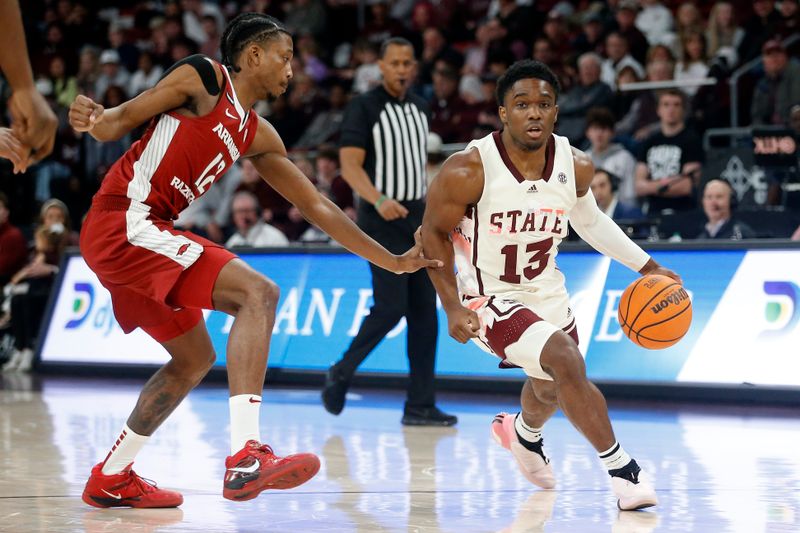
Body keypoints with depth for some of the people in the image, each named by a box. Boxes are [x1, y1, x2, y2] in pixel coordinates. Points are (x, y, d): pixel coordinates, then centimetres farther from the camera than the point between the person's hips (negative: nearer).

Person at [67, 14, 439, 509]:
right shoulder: (203, 78, -2)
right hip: (123, 221, -10)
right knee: (257, 293, -20)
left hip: (141, 237, 10)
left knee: (195, 358, 20)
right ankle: (245, 456, -34)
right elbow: (121, 120, -7)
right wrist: (94, 118, -32)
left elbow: (318, 207, 22)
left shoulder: (258, 136, 20)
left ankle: (111, 478, 29)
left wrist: (393, 262, 21)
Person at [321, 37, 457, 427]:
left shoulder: (420, 108, 13)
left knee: (424, 311, 1)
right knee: (390, 307, -13)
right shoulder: (364, 108, -8)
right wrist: (379, 200, -31)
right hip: (381, 219, -7)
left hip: (417, 218, 7)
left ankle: (420, 405, 3)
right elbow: (350, 164, -16)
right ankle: (341, 373, 10)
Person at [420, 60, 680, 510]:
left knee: (552, 388, 27)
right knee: (567, 361, -27)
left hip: (544, 291, 6)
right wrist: (453, 308, -20)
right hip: (488, 297, -6)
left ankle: (523, 434, 63)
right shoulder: (469, 170, -26)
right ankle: (623, 469, -14)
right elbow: (434, 232, -13)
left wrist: (647, 266, 7)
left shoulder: (576, 166, -12)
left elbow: (588, 219, 9)